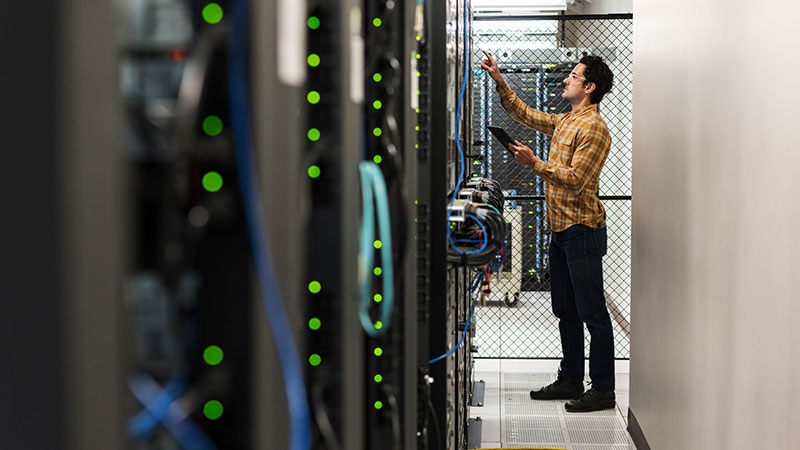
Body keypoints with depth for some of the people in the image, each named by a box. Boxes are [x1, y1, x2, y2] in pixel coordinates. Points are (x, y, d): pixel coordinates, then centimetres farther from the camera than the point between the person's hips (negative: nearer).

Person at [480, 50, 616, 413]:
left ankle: (603, 390, 0)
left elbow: (575, 179, -21)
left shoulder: (593, 128, -14)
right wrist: (499, 81, 19)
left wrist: (535, 163, -23)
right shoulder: (564, 121, 15)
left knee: (592, 312, -5)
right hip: (560, 230, 10)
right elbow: (525, 114, 25)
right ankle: (570, 380, 24)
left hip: (582, 230, -10)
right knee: (566, 311, 15)